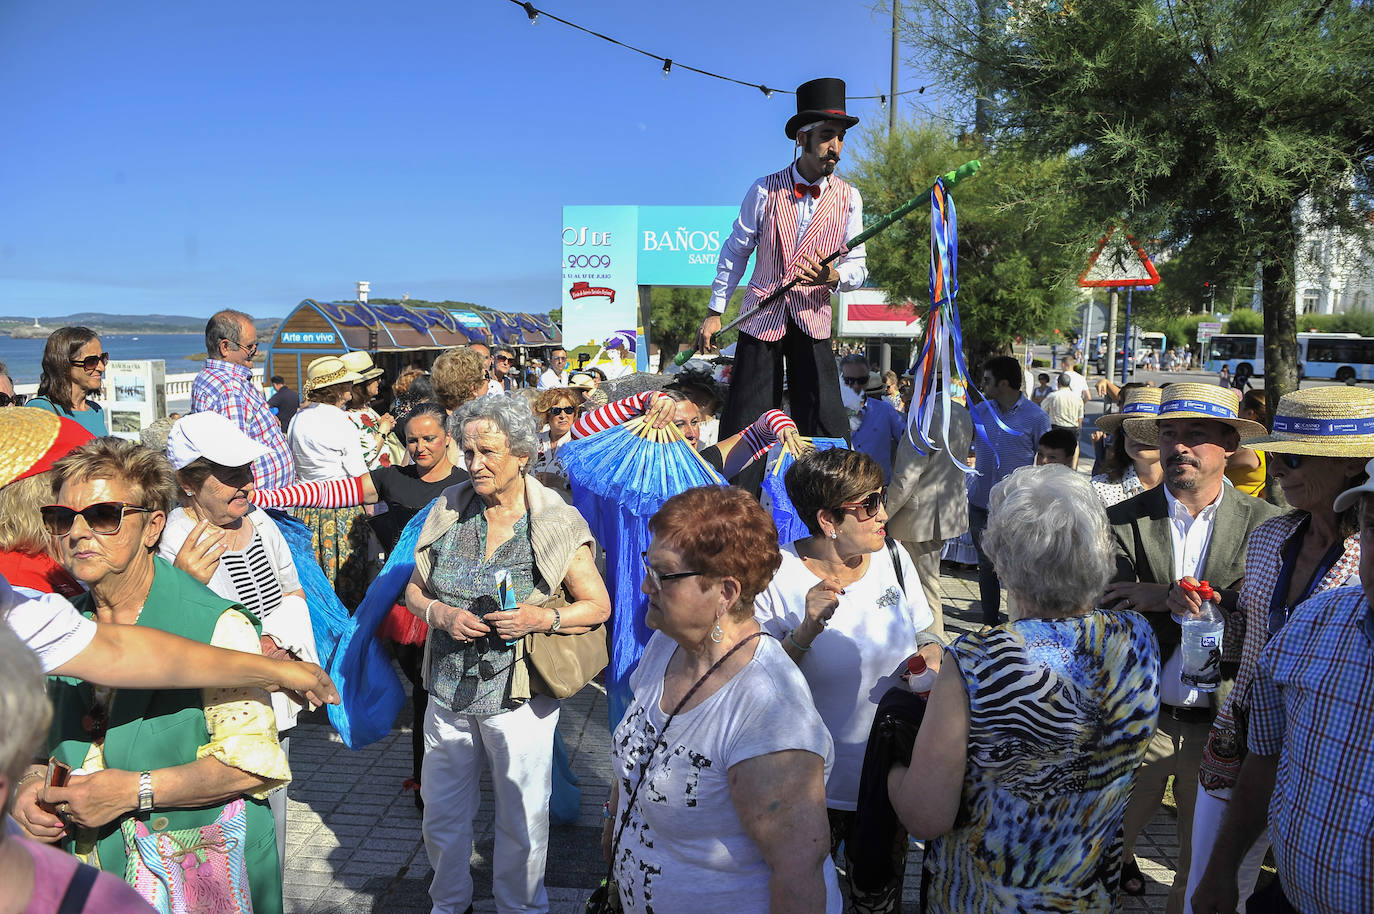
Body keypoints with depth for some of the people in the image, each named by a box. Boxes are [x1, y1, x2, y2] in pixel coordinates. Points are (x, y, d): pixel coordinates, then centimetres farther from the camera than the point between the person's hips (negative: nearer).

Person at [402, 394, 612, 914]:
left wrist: (542, 618, -20)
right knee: (441, 811, 18)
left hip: (518, 696, -4)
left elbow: (598, 605, -4)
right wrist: (440, 613, -13)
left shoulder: (557, 525, -10)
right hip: (448, 690, 4)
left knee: (522, 819, 11)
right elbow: (414, 589, 9)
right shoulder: (448, 511, 1)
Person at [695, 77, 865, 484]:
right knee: (743, 424, 0)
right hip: (761, 317, -1)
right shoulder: (765, 190, -2)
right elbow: (735, 252, 5)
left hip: (813, 319, 1)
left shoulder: (849, 198, 2)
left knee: (828, 429, -5)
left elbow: (857, 267, 1)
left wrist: (832, 276, -22)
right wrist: (715, 312, 4)